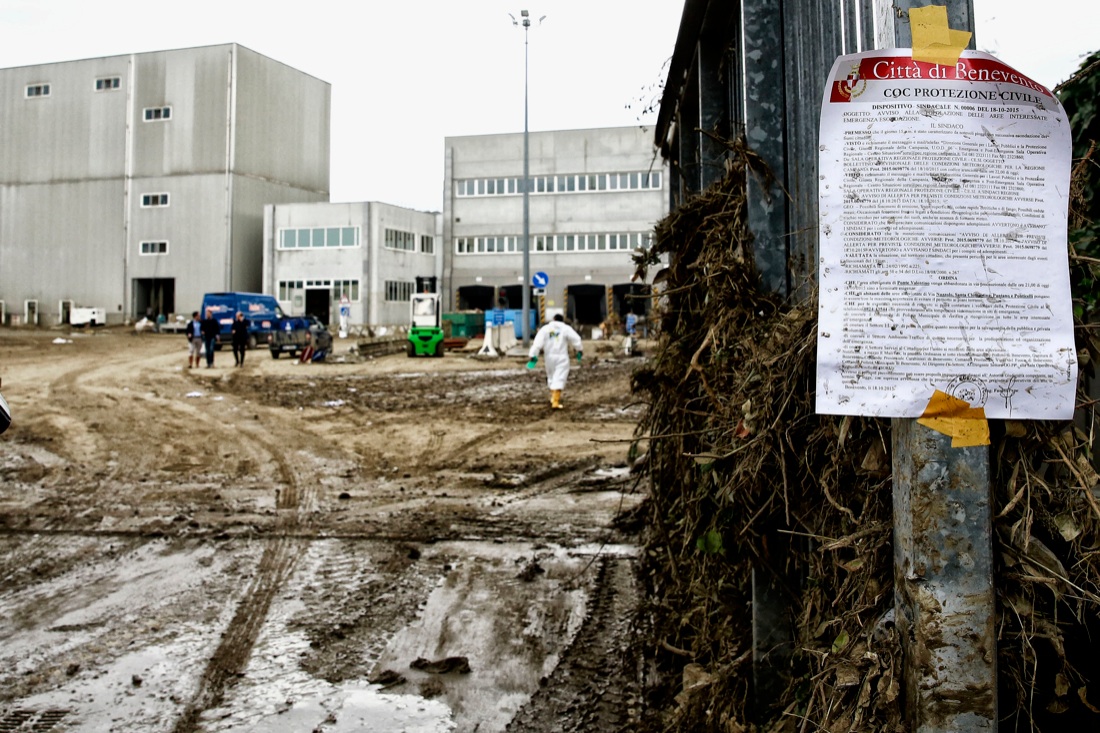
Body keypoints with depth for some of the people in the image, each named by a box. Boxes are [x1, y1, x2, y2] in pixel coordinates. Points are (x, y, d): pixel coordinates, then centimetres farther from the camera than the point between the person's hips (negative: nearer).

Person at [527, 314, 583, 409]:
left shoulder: (545, 328, 5)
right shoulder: (566, 329, 0)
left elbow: (537, 343, -3)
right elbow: (576, 339, -2)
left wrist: (533, 355, -6)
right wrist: (578, 350, 13)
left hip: (549, 357, 3)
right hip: (561, 357, -3)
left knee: (551, 377, 20)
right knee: (559, 379, -7)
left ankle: (553, 397, 32)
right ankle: (555, 401, -16)